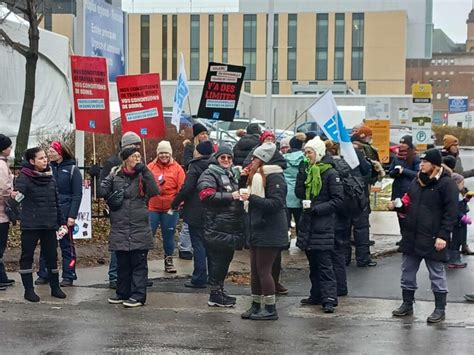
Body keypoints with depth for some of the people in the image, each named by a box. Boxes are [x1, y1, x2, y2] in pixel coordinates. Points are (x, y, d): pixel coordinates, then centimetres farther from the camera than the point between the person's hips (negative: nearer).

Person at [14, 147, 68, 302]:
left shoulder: (50, 177, 9)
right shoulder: (25, 177, -8)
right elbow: (18, 190, -25)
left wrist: (62, 222, 15)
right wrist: (16, 195, -49)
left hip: (50, 225, 5)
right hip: (30, 224, -5)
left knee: (52, 256, 9)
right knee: (27, 256, 4)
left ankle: (55, 287, 21)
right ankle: (28, 289, 12)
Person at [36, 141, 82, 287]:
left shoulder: (72, 170, -2)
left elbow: (77, 195, -5)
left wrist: (72, 215, -13)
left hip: (64, 214, -3)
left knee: (67, 245, 4)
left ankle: (68, 276, 10)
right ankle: (43, 274, 12)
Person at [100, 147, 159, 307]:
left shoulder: (142, 175, 0)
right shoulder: (115, 174, 4)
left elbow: (154, 192, -14)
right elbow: (103, 189, 9)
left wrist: (145, 171, -18)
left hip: (139, 228, -2)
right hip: (119, 227, 2)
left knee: (139, 262, 1)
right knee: (122, 262, 12)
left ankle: (138, 295, 5)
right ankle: (122, 293, 23)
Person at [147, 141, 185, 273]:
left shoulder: (177, 168, 1)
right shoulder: (150, 167, 2)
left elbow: (182, 188, -3)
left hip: (170, 208, 0)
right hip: (152, 207, 0)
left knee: (169, 235, 10)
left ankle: (169, 260, 22)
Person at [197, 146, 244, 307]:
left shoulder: (234, 173, 20)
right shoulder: (209, 174, -6)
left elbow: (239, 192, 35)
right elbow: (207, 195, -20)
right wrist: (230, 196, -19)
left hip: (232, 226, 8)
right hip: (217, 226, -8)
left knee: (226, 258, 14)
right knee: (218, 259, -5)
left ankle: (219, 290, 25)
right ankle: (215, 295, 2)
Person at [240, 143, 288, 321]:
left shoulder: (275, 178, -14)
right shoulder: (258, 176, 17)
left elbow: (276, 203, -23)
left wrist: (252, 198, -25)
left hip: (269, 233, -10)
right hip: (258, 231, 10)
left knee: (263, 270, -6)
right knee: (255, 269, 12)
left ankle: (270, 309, 2)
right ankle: (256, 306, 21)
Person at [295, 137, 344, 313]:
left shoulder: (330, 173, -9)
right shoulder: (308, 171, 13)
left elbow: (338, 200, -11)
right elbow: (299, 194, 5)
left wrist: (317, 209, -18)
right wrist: (301, 173, -5)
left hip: (323, 225, -7)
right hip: (308, 224, 7)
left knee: (324, 263, -10)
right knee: (313, 262, 12)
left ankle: (329, 298, -10)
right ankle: (316, 295, 20)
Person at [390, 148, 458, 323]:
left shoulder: (446, 183, -11)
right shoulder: (417, 181, 12)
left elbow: (451, 212, -14)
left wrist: (443, 236, -19)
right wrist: (397, 205, 1)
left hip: (432, 239, -7)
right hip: (411, 236, 7)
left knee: (437, 274, 4)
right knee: (407, 272, 14)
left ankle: (440, 309, 14)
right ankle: (407, 304, 27)